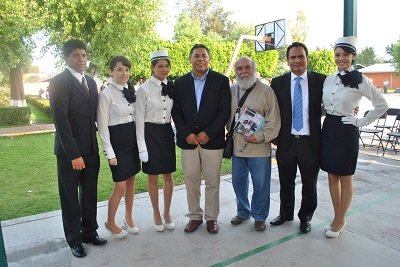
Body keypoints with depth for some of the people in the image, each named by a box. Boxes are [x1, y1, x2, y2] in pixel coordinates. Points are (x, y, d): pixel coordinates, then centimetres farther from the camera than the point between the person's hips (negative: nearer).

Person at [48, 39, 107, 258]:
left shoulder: (90, 82, 11)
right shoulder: (59, 82, -9)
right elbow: (61, 120, -15)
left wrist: (97, 145, 3)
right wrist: (73, 154, -18)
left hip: (91, 149, 6)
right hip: (69, 151, -5)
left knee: (90, 194, 14)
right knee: (70, 197, 9)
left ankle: (90, 232, 30)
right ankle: (74, 239, 25)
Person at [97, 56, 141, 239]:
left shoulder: (130, 91, 6)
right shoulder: (106, 94, -12)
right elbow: (102, 125, -12)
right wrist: (110, 153, -14)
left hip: (132, 138, 6)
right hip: (116, 140, -6)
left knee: (131, 181, 14)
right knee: (120, 186, -1)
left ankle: (128, 219, 32)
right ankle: (110, 223, 23)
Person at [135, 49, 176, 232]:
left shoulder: (172, 87, 4)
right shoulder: (144, 89, -8)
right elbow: (139, 119, -8)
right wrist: (141, 146, -11)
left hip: (167, 133, 4)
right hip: (150, 133, -4)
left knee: (168, 174, 11)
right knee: (153, 176, 8)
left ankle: (167, 212, 30)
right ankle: (156, 213, 28)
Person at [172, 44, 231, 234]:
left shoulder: (221, 80, 1)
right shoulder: (180, 82, 8)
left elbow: (225, 110, -4)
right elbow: (176, 111, 4)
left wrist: (208, 133, -12)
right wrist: (186, 133, -9)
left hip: (212, 140, -2)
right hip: (188, 140, 2)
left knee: (212, 182, 7)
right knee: (191, 182, 9)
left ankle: (211, 218, 24)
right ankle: (194, 216, 26)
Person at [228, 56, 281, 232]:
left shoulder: (266, 91, -5)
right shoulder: (231, 91, 8)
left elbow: (274, 120, -7)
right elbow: (227, 116, 15)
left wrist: (259, 137, -16)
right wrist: (231, 134, 4)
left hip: (259, 147, -4)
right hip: (237, 146, 4)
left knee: (260, 184, 5)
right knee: (238, 182, 15)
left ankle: (260, 216, 25)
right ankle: (242, 212, 35)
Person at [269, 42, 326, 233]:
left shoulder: (320, 80, -2)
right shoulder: (277, 83, 1)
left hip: (310, 142, -1)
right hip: (286, 142, 1)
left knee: (309, 185, 14)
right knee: (286, 183, 17)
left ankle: (305, 217, 36)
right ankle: (285, 214, 40)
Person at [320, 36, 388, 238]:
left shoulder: (360, 80, -8)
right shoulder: (329, 79, 8)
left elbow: (382, 105, -5)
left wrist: (361, 122, -7)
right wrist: (328, 120, 7)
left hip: (346, 131, -6)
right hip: (328, 129, 6)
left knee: (345, 178, 7)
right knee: (332, 176, 12)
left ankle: (340, 220, 22)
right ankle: (337, 217, 28)